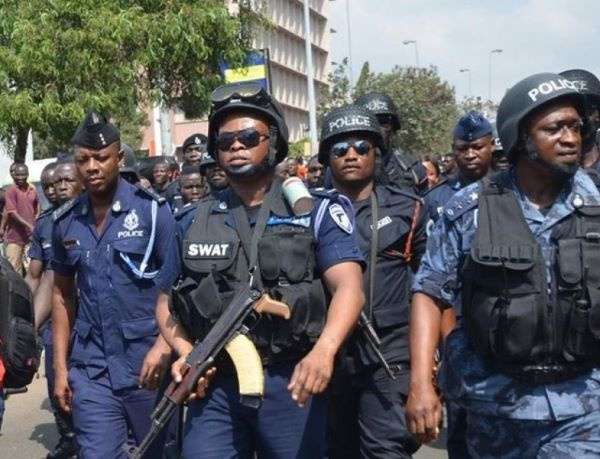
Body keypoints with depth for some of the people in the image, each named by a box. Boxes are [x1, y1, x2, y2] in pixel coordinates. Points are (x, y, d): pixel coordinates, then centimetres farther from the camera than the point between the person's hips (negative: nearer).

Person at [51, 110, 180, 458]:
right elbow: (62, 294, 13)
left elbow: (176, 285, -7)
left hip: (148, 363, -2)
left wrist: (164, 346, -20)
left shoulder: (152, 210, -5)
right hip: (91, 368, 2)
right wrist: (60, 365, 8)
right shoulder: (65, 222, 6)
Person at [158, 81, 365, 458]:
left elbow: (349, 287, -12)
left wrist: (323, 352, -29)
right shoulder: (193, 222, 10)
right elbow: (168, 302, 16)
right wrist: (186, 353, -4)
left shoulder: (315, 210, 1)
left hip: (292, 384, -2)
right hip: (214, 387, 2)